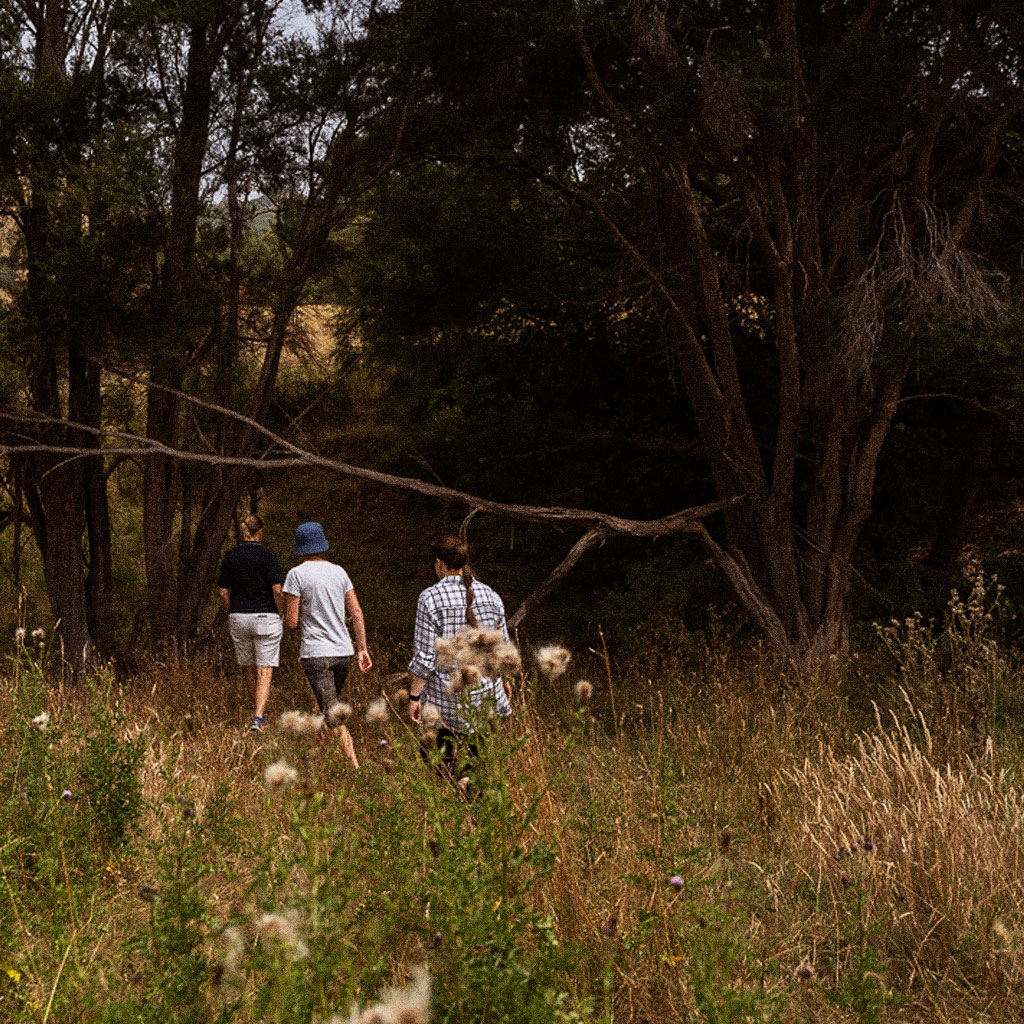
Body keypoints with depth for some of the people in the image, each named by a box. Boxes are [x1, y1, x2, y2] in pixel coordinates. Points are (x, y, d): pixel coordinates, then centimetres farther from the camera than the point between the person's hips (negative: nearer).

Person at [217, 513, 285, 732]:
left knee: (249, 669, 18)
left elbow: (223, 591, 2)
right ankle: (258, 718, -16)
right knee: (264, 672, -2)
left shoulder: (231, 556, 1)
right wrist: (280, 614, 1)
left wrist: (230, 614, 15)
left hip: (238, 619, 4)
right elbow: (277, 590, -13)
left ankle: (261, 714, 30)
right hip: (266, 618, -4)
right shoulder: (267, 556, -9)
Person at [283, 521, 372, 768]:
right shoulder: (339, 572, 8)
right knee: (332, 707, 24)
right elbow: (357, 613, 5)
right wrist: (362, 650, 9)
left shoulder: (296, 575, -7)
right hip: (343, 652, 6)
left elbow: (291, 622, -9)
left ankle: (355, 767, -19)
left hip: (315, 653, -5)